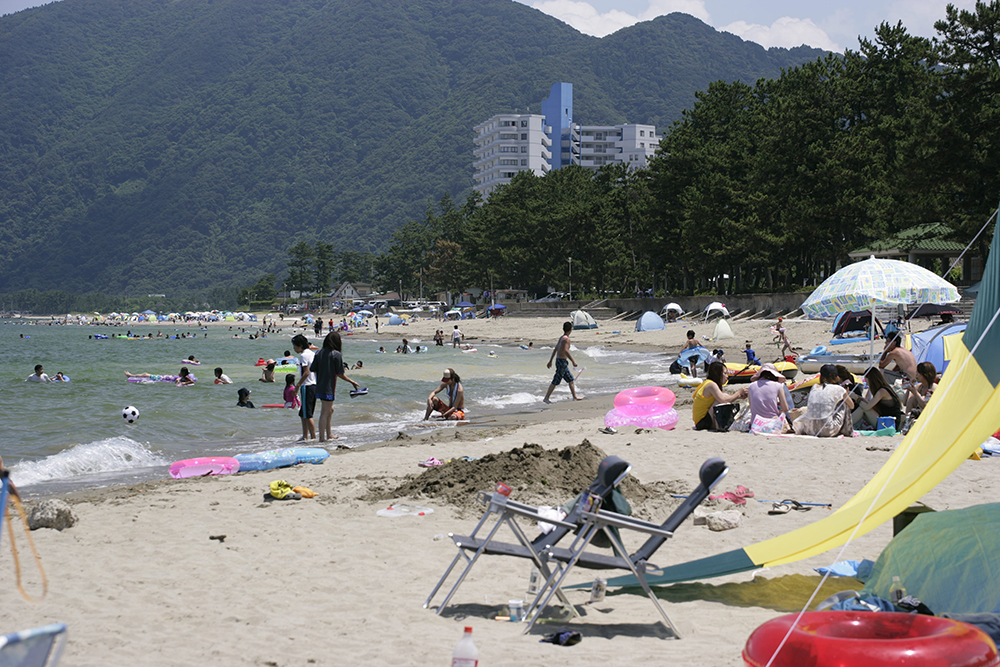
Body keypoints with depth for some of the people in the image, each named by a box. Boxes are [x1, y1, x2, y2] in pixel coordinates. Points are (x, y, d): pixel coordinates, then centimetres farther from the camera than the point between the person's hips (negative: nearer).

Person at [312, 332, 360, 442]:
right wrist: (353, 382, 1)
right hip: (328, 388, -7)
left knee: (330, 410, 20)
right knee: (325, 412, -2)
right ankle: (322, 438, 0)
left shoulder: (320, 353, 5)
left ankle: (329, 434, 26)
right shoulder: (336, 354, -11)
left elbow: (313, 370, 6)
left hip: (320, 387, 7)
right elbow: (340, 374, -11)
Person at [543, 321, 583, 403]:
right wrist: (573, 361, -25)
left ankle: (575, 397, 21)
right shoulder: (566, 338, -15)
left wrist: (550, 361, 24)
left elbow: (555, 350, 19)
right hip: (562, 361, -10)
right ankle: (546, 398, -3)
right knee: (555, 381, -6)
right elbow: (566, 351, -26)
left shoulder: (561, 337, 13)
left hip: (559, 360, 10)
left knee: (571, 379, 15)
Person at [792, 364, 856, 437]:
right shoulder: (839, 389, 3)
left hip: (810, 430, 5)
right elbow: (852, 406, 18)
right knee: (844, 404, 17)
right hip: (828, 431, -5)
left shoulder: (814, 387, 14)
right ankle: (847, 431, 24)